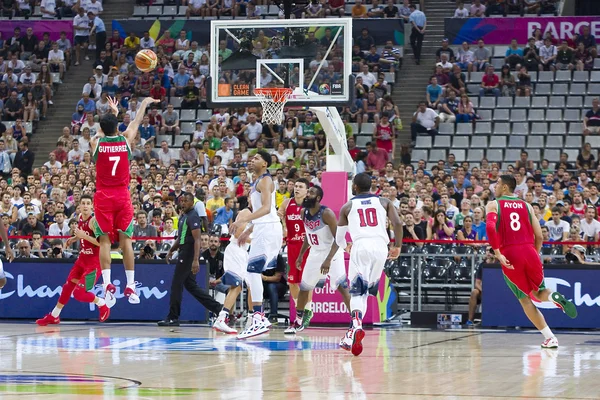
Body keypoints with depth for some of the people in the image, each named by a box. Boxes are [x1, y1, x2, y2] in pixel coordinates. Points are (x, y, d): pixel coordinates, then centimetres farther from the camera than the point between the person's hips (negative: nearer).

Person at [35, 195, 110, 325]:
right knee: (68, 286, 12)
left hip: (93, 262, -8)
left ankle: (103, 305, 15)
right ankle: (54, 316, 23)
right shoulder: (80, 218, 4)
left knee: (79, 293, -9)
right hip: (82, 259, 8)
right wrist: (75, 238, 11)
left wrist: (84, 236, -28)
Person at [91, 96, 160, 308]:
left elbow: (103, 131, 22)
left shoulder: (96, 143, -2)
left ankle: (107, 284, -16)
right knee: (125, 239, 3)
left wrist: (112, 113, 37)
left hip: (103, 197, -1)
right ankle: (130, 286, 2)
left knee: (104, 240, -2)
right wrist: (144, 104, 36)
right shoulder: (126, 140, 0)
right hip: (123, 195, 1)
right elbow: (135, 123, 19)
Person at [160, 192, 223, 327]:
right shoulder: (183, 217, 17)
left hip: (188, 254, -10)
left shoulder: (193, 217, -14)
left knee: (176, 284, -5)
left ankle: (173, 318, 0)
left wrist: (196, 260, -29)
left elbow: (197, 239, -22)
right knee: (191, 285, 12)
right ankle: (217, 308, 13)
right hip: (184, 253, 10)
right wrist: (171, 250, 19)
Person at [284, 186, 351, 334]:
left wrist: (328, 260, -33)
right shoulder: (303, 213, -1)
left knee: (342, 286, -17)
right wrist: (300, 255, 15)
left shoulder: (326, 213, -23)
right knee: (303, 287, 10)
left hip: (332, 251, -7)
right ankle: (298, 322, 25)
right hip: (315, 253, 7)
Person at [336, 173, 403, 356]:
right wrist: (397, 246, 16)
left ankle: (356, 326, -28)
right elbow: (397, 223, 3)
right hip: (380, 246, 2)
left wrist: (345, 246, 46)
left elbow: (339, 238, 24)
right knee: (366, 291, 15)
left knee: (357, 291, -3)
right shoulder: (383, 202, 19)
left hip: (360, 246, -2)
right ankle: (352, 335, 12)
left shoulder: (348, 206, 17)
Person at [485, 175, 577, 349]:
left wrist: (497, 253, -13)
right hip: (529, 251, 2)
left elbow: (490, 227, -15)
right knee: (538, 292, 23)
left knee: (525, 299, 12)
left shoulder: (493, 205, 6)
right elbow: (539, 237, 9)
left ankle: (549, 337, 2)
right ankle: (554, 296, -15)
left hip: (509, 255, -2)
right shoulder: (526, 206, 15)